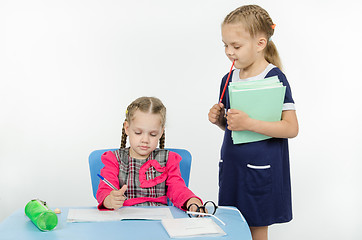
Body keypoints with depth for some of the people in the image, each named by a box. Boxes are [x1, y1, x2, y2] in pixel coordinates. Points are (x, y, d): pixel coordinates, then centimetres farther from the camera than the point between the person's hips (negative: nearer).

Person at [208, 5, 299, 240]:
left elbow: (291, 129, -18)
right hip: (231, 167, 6)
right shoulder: (229, 79, 6)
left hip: (260, 171, -6)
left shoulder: (275, 79, -13)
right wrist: (219, 119, -3)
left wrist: (248, 123, -25)